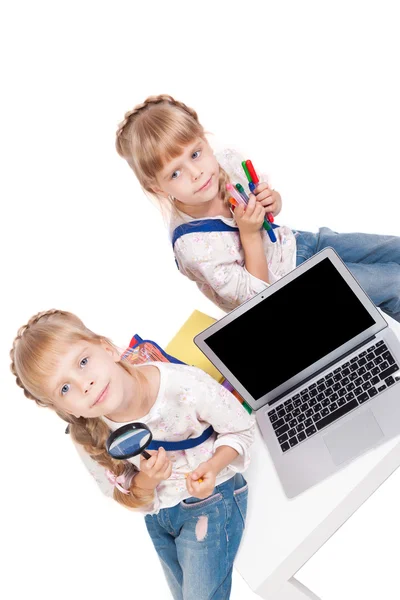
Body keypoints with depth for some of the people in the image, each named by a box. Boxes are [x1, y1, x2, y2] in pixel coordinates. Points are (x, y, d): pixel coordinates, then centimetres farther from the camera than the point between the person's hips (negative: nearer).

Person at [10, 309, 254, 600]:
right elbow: (132, 501, -6)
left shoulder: (187, 385, -34)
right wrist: (145, 482, -29)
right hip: (157, 512, 4)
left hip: (210, 498, -3)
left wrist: (213, 467, -33)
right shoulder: (91, 437, -22)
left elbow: (242, 429, -14)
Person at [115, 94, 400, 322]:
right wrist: (249, 234, -34)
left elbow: (272, 208, 4)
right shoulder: (193, 244, -34)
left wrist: (272, 201, -21)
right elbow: (254, 295, -23)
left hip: (293, 242, 6)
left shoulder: (228, 161, -17)